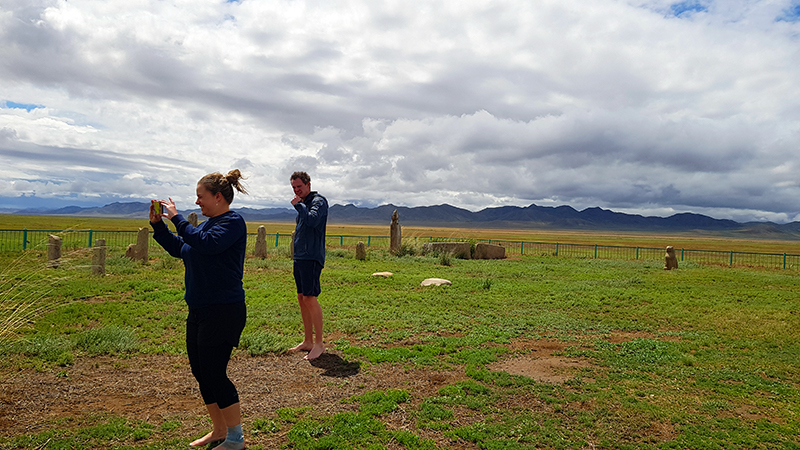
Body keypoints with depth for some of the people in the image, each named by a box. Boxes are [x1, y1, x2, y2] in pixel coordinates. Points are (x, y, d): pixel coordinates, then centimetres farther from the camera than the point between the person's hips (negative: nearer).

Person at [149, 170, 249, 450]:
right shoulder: (209, 223, 14)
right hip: (199, 311, 10)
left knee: (214, 374, -4)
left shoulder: (233, 222, -12)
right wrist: (157, 224, 12)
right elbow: (179, 249, 21)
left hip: (223, 311, -9)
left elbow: (206, 243, -28)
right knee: (200, 371, 15)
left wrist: (177, 218, -19)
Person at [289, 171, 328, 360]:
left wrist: (298, 205, -14)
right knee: (302, 298, 10)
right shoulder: (302, 203, 20)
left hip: (311, 257, -9)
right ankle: (308, 341, 19)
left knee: (310, 298, -12)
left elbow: (312, 220, -26)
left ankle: (319, 344, -5)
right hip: (299, 257, 9)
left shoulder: (318, 201, -7)